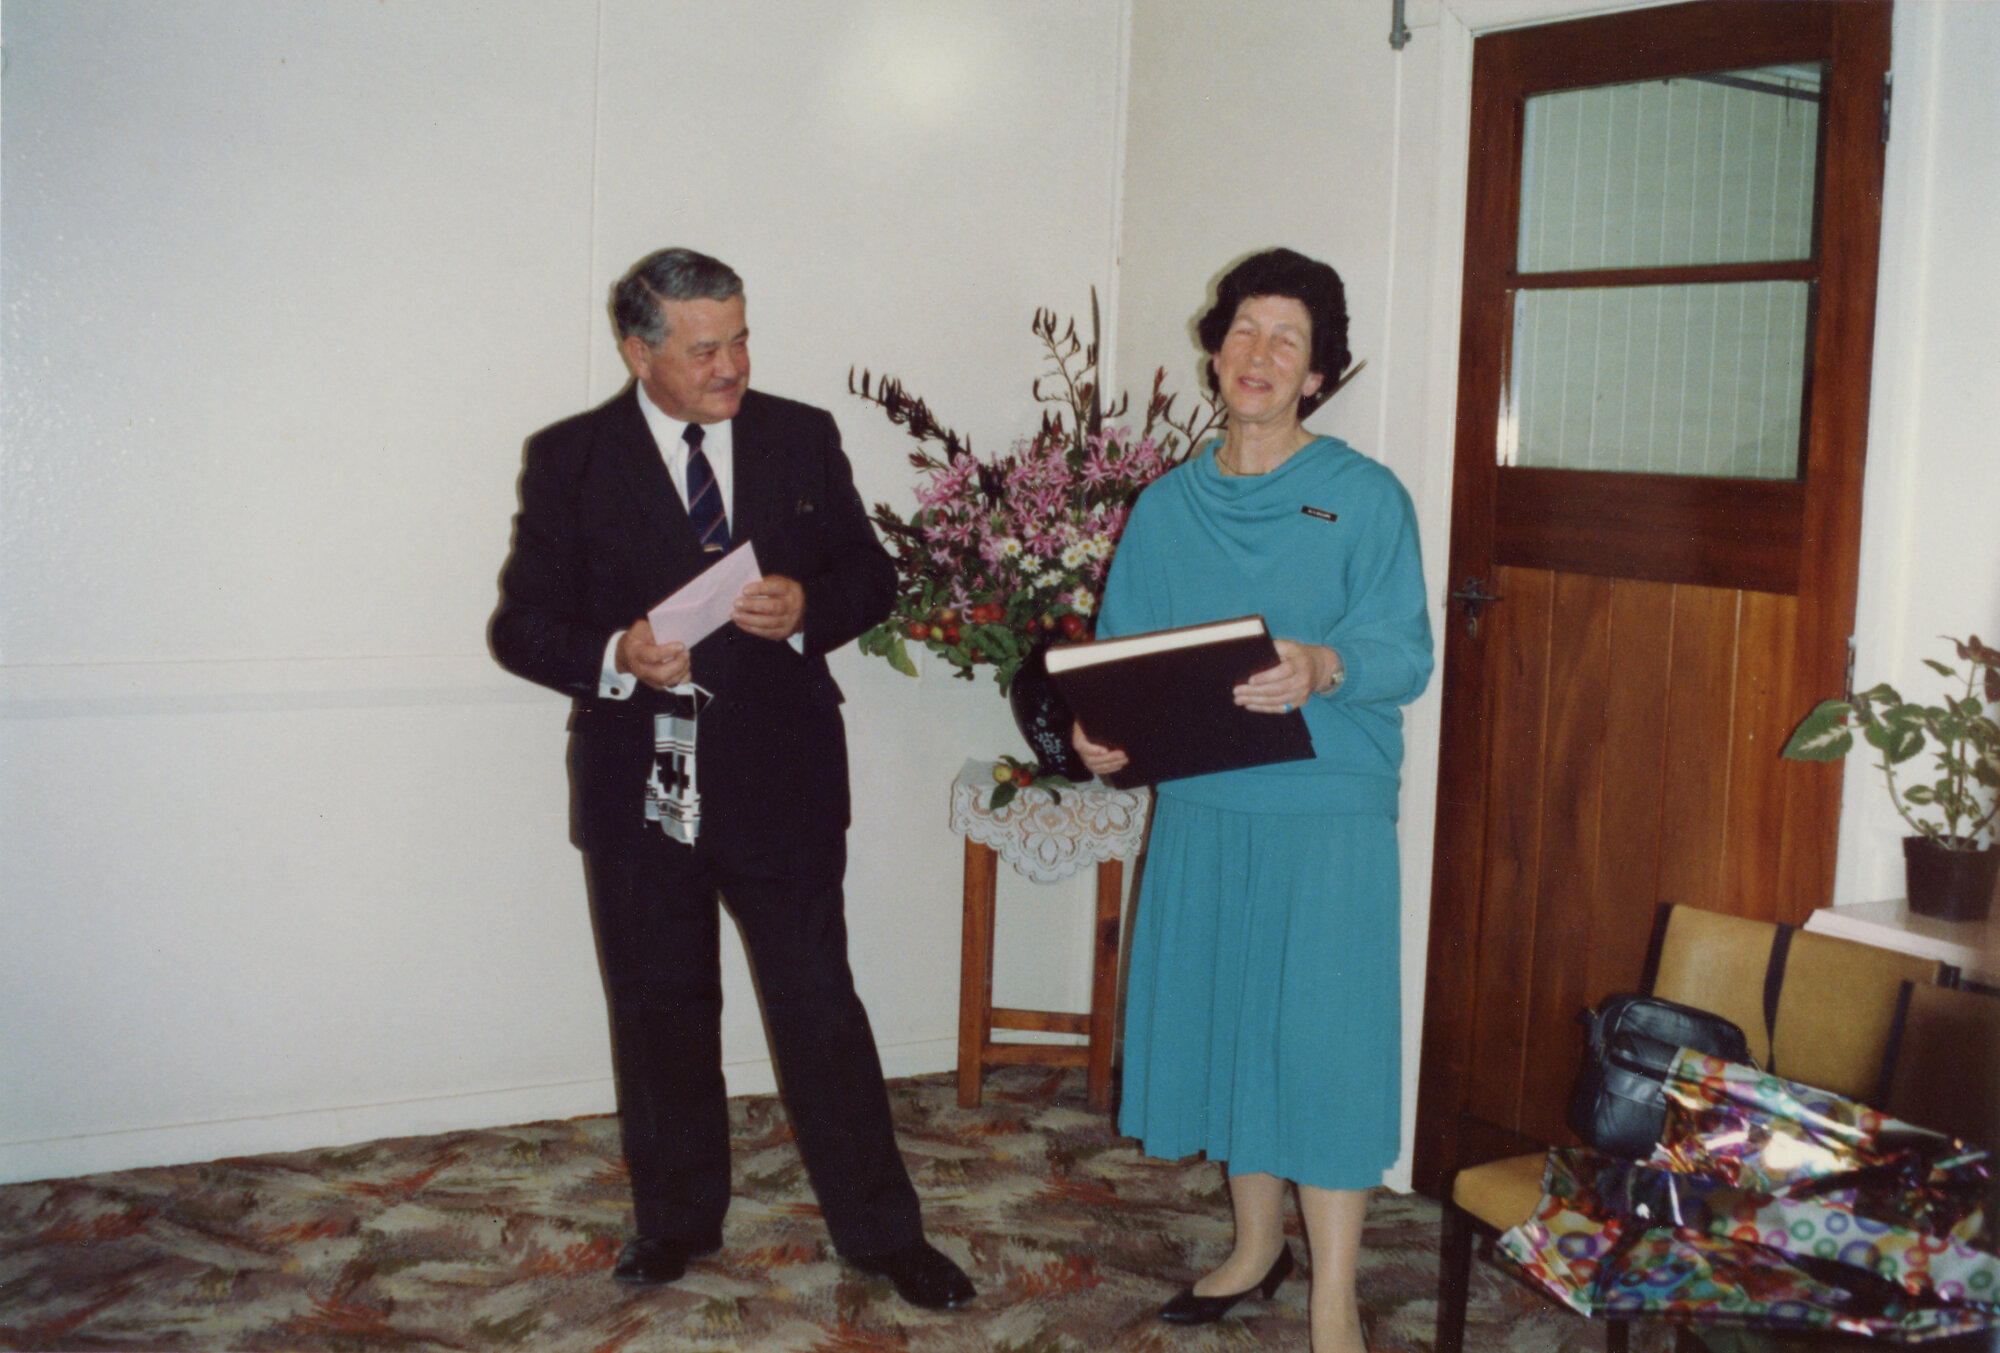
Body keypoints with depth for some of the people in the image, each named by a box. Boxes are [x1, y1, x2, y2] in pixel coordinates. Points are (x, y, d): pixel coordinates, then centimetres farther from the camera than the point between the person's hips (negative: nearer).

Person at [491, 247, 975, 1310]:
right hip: (640, 787, 0)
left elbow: (871, 573, 10)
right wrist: (615, 657, -21)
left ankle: (879, 1231, 20)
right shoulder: (569, 461, -1)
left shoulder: (803, 439, 4)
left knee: (820, 1008, 5)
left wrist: (811, 607, -13)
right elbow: (522, 625, -1)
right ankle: (677, 1220, 33)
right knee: (660, 1013, 14)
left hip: (781, 781, 0)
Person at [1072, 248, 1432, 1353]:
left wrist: (1320, 668, -31)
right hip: (1201, 807, 5)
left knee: (1322, 1036, -4)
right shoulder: (1167, 505, 9)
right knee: (1221, 1019, 12)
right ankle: (1256, 1247, 32)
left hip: (1328, 814, -4)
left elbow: (1404, 653, -11)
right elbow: (1121, 655, 10)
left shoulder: (1365, 497, -3)